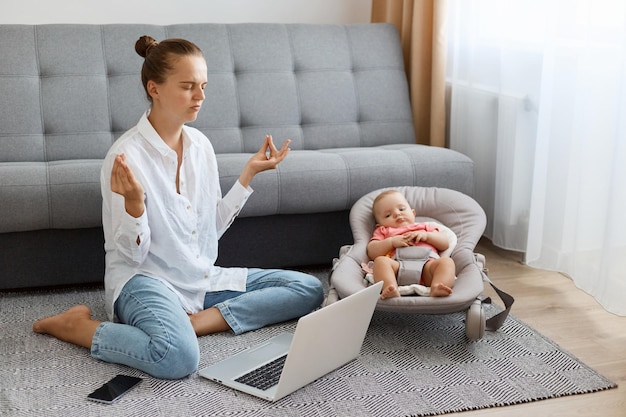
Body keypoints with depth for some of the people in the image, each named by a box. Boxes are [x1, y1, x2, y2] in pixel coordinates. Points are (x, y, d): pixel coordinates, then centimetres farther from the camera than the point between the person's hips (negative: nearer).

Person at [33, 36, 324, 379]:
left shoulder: (200, 144, 5)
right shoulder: (126, 156, -15)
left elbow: (212, 228, 10)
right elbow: (130, 253, -13)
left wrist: (248, 174, 3)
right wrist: (134, 201, -31)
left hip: (202, 276, 7)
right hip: (145, 278, -7)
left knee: (308, 289, -3)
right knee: (179, 356, -38)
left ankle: (197, 320, -13)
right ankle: (75, 325, -11)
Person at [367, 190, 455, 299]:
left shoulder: (424, 227, 40)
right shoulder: (383, 231, 36)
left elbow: (445, 244, 26)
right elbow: (372, 253, 17)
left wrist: (426, 235, 9)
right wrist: (392, 241, 3)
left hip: (427, 262, 1)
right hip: (398, 264, -1)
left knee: (446, 261, -27)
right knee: (380, 261, -30)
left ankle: (436, 288, -55)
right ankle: (391, 288, -55)